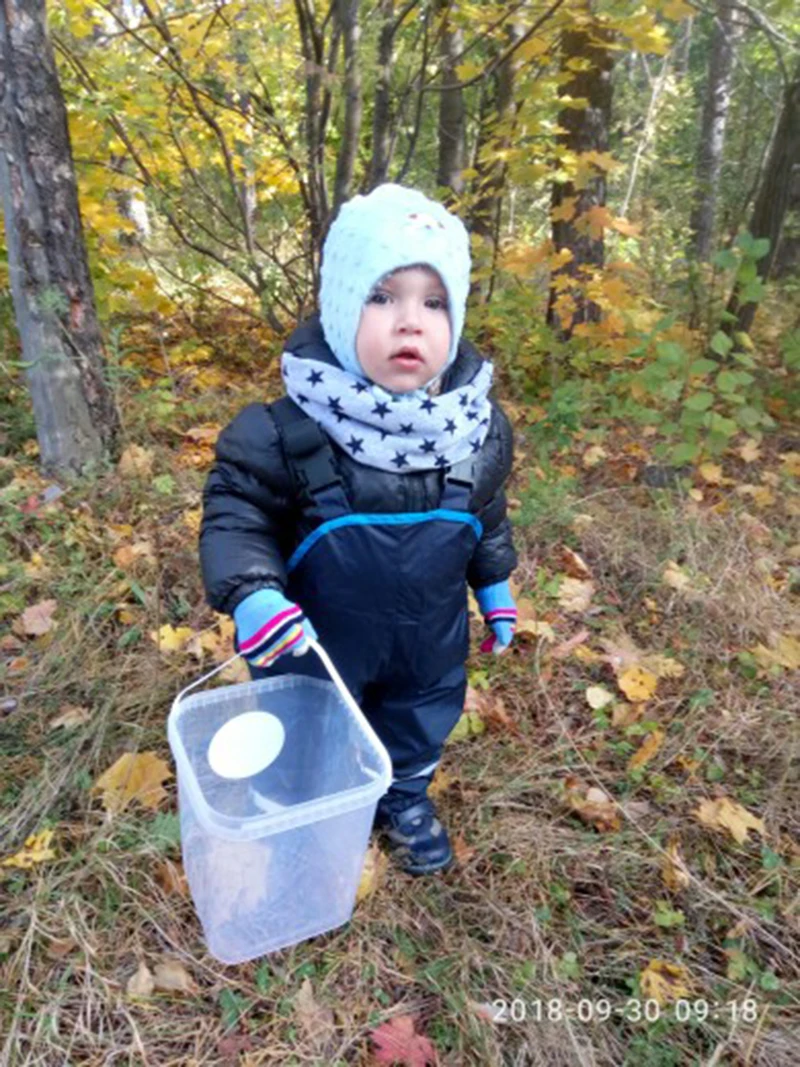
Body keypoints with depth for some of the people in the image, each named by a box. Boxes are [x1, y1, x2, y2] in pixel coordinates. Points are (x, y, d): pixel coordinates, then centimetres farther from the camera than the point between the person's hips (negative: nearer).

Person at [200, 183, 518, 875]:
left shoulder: (480, 428, -13)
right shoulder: (289, 431, -27)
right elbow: (235, 512, -15)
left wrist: (494, 586, 12)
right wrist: (250, 592, -30)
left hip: (430, 643, 3)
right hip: (318, 643, -3)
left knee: (421, 722, 28)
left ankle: (407, 796, 59)